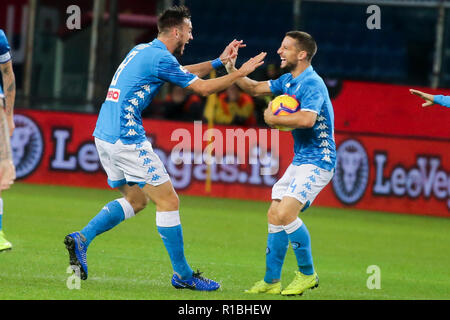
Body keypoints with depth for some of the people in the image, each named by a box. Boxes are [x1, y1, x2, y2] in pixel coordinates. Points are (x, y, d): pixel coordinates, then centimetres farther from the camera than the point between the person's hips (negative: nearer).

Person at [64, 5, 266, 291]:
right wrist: (241, 72, 4)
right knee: (168, 200, -2)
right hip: (127, 139, -10)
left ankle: (81, 239, 8)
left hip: (105, 136, 10)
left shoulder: (142, 51, 16)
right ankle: (183, 275, 2)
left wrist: (219, 61, 28)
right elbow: (204, 88, -7)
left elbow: (183, 72, 32)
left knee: (136, 199, 20)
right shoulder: (160, 58, -13)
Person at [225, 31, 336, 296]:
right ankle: (272, 281, 15)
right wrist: (232, 69, 9)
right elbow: (255, 88, 24)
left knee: (285, 212, -21)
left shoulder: (312, 84, -18)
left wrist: (273, 119, -19)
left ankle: (308, 274, -6)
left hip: (317, 160, -10)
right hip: (300, 160, 10)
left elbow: (307, 119, -34)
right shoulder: (288, 81, 11)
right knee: (274, 215, 7)